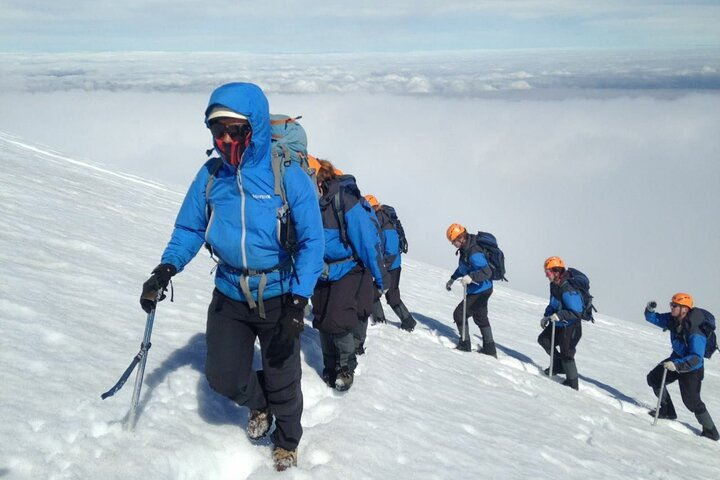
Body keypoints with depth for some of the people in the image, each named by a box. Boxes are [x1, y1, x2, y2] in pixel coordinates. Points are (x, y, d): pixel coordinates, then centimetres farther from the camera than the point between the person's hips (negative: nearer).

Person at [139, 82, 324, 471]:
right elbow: (189, 228, 3)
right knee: (222, 375, 3)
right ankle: (259, 405, 38)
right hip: (229, 294, 3)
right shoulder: (211, 175, -6)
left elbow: (311, 241, -14)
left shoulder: (287, 176, -18)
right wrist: (166, 268, -14)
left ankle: (287, 442, 40)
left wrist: (298, 300, -20)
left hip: (277, 296, -3)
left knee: (282, 378, 11)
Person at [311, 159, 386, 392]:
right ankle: (330, 367, 30)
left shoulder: (345, 201, -24)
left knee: (337, 321, -15)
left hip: (347, 269, -5)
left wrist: (380, 278, -15)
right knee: (322, 320, 10)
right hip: (321, 271, 5)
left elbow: (367, 240, -19)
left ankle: (346, 366, 10)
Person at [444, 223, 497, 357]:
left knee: (459, 314, -2)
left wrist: (471, 277, -45)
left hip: (480, 291, -10)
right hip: (483, 290, 10)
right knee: (480, 318, 21)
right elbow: (462, 267, 21)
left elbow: (487, 272, -35)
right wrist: (452, 278, 26)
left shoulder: (474, 253, -29)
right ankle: (489, 349, 32)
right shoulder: (466, 248, 3)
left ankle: (465, 344, 11)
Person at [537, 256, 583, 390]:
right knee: (543, 339, 16)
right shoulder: (554, 285, 0)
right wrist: (547, 316, 9)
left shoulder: (568, 291, -30)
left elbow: (576, 313, -31)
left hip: (571, 327, -10)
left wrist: (559, 316, -36)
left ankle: (572, 384, 10)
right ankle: (559, 365, 29)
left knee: (566, 353, -3)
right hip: (558, 323, 10)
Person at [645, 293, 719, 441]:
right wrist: (650, 310, -23)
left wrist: (677, 365, -52)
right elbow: (654, 319, -1)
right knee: (653, 378, 9)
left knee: (691, 400, -6)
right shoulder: (673, 320, -14)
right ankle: (668, 411, 23)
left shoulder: (695, 333, -36)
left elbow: (695, 358, -41)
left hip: (692, 368, -8)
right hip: (677, 359, 8)